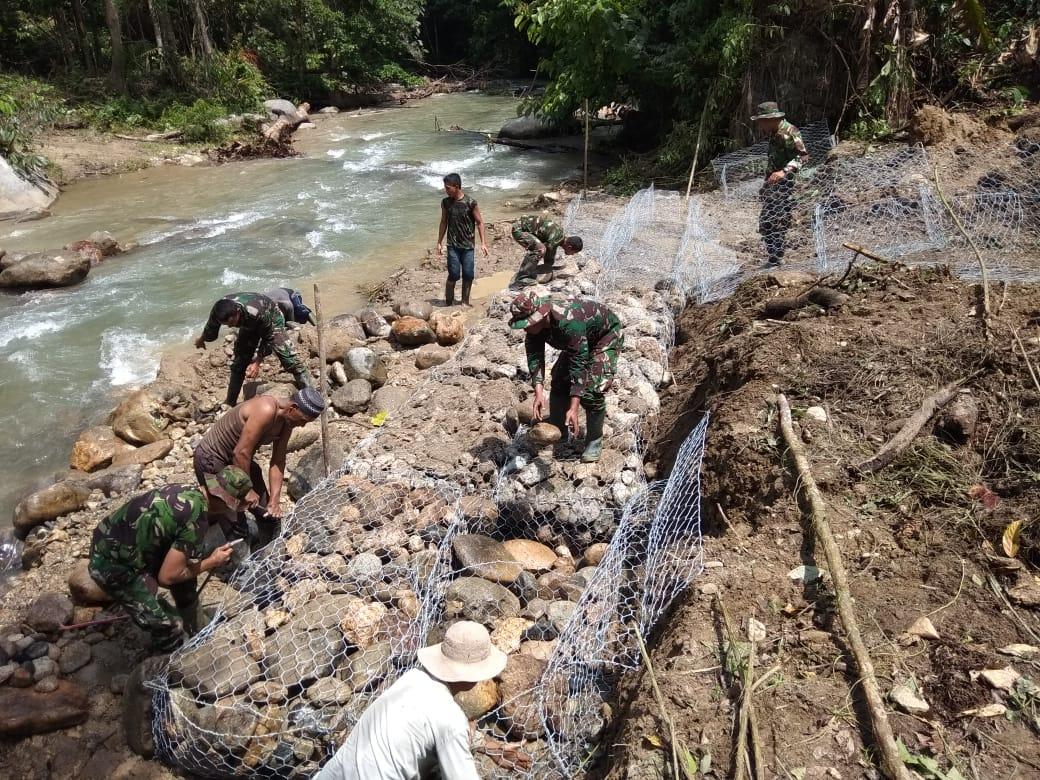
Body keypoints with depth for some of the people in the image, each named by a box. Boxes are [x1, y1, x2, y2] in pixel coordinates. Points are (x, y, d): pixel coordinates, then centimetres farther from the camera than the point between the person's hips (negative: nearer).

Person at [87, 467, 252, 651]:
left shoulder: (189, 491, -1)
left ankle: (197, 626, 36)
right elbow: (166, 576, -19)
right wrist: (211, 562, -8)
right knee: (169, 624, -4)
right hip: (113, 566, -9)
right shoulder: (196, 519, -25)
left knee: (184, 565, 19)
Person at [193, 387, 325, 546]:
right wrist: (247, 489, -20)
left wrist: (275, 500, -10)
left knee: (269, 513, 10)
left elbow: (278, 461, -5)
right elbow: (241, 452, -31)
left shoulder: (287, 420, -8)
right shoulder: (266, 411, -34)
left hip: (240, 461, 8)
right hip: (212, 458, -8)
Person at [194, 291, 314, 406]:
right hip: (249, 325, 5)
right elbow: (210, 331, -5)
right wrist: (201, 340, 15)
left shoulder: (257, 312, -45)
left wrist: (257, 362, -27)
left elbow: (268, 338, -27)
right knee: (238, 363, 4)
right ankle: (230, 404, 18)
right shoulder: (218, 311, -30)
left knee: (289, 359, -17)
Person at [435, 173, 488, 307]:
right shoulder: (445, 202, 1)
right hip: (453, 245, 1)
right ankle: (449, 302, 6)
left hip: (468, 245, -1)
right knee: (454, 274, -7)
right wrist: (439, 242, 10)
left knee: (468, 275, 0)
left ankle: (465, 302, 16)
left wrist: (483, 243, -6)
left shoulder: (470, 203, -8)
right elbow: (444, 222, 11)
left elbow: (479, 222, -2)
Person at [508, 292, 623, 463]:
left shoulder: (568, 322, -44)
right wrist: (538, 392, -37)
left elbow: (579, 364, -44)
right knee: (559, 382, 2)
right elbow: (534, 355, -22)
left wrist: (573, 408, -47)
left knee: (591, 389, -20)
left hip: (606, 336, -7)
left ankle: (595, 441, -1)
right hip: (579, 342, 8)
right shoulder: (534, 320, -21)